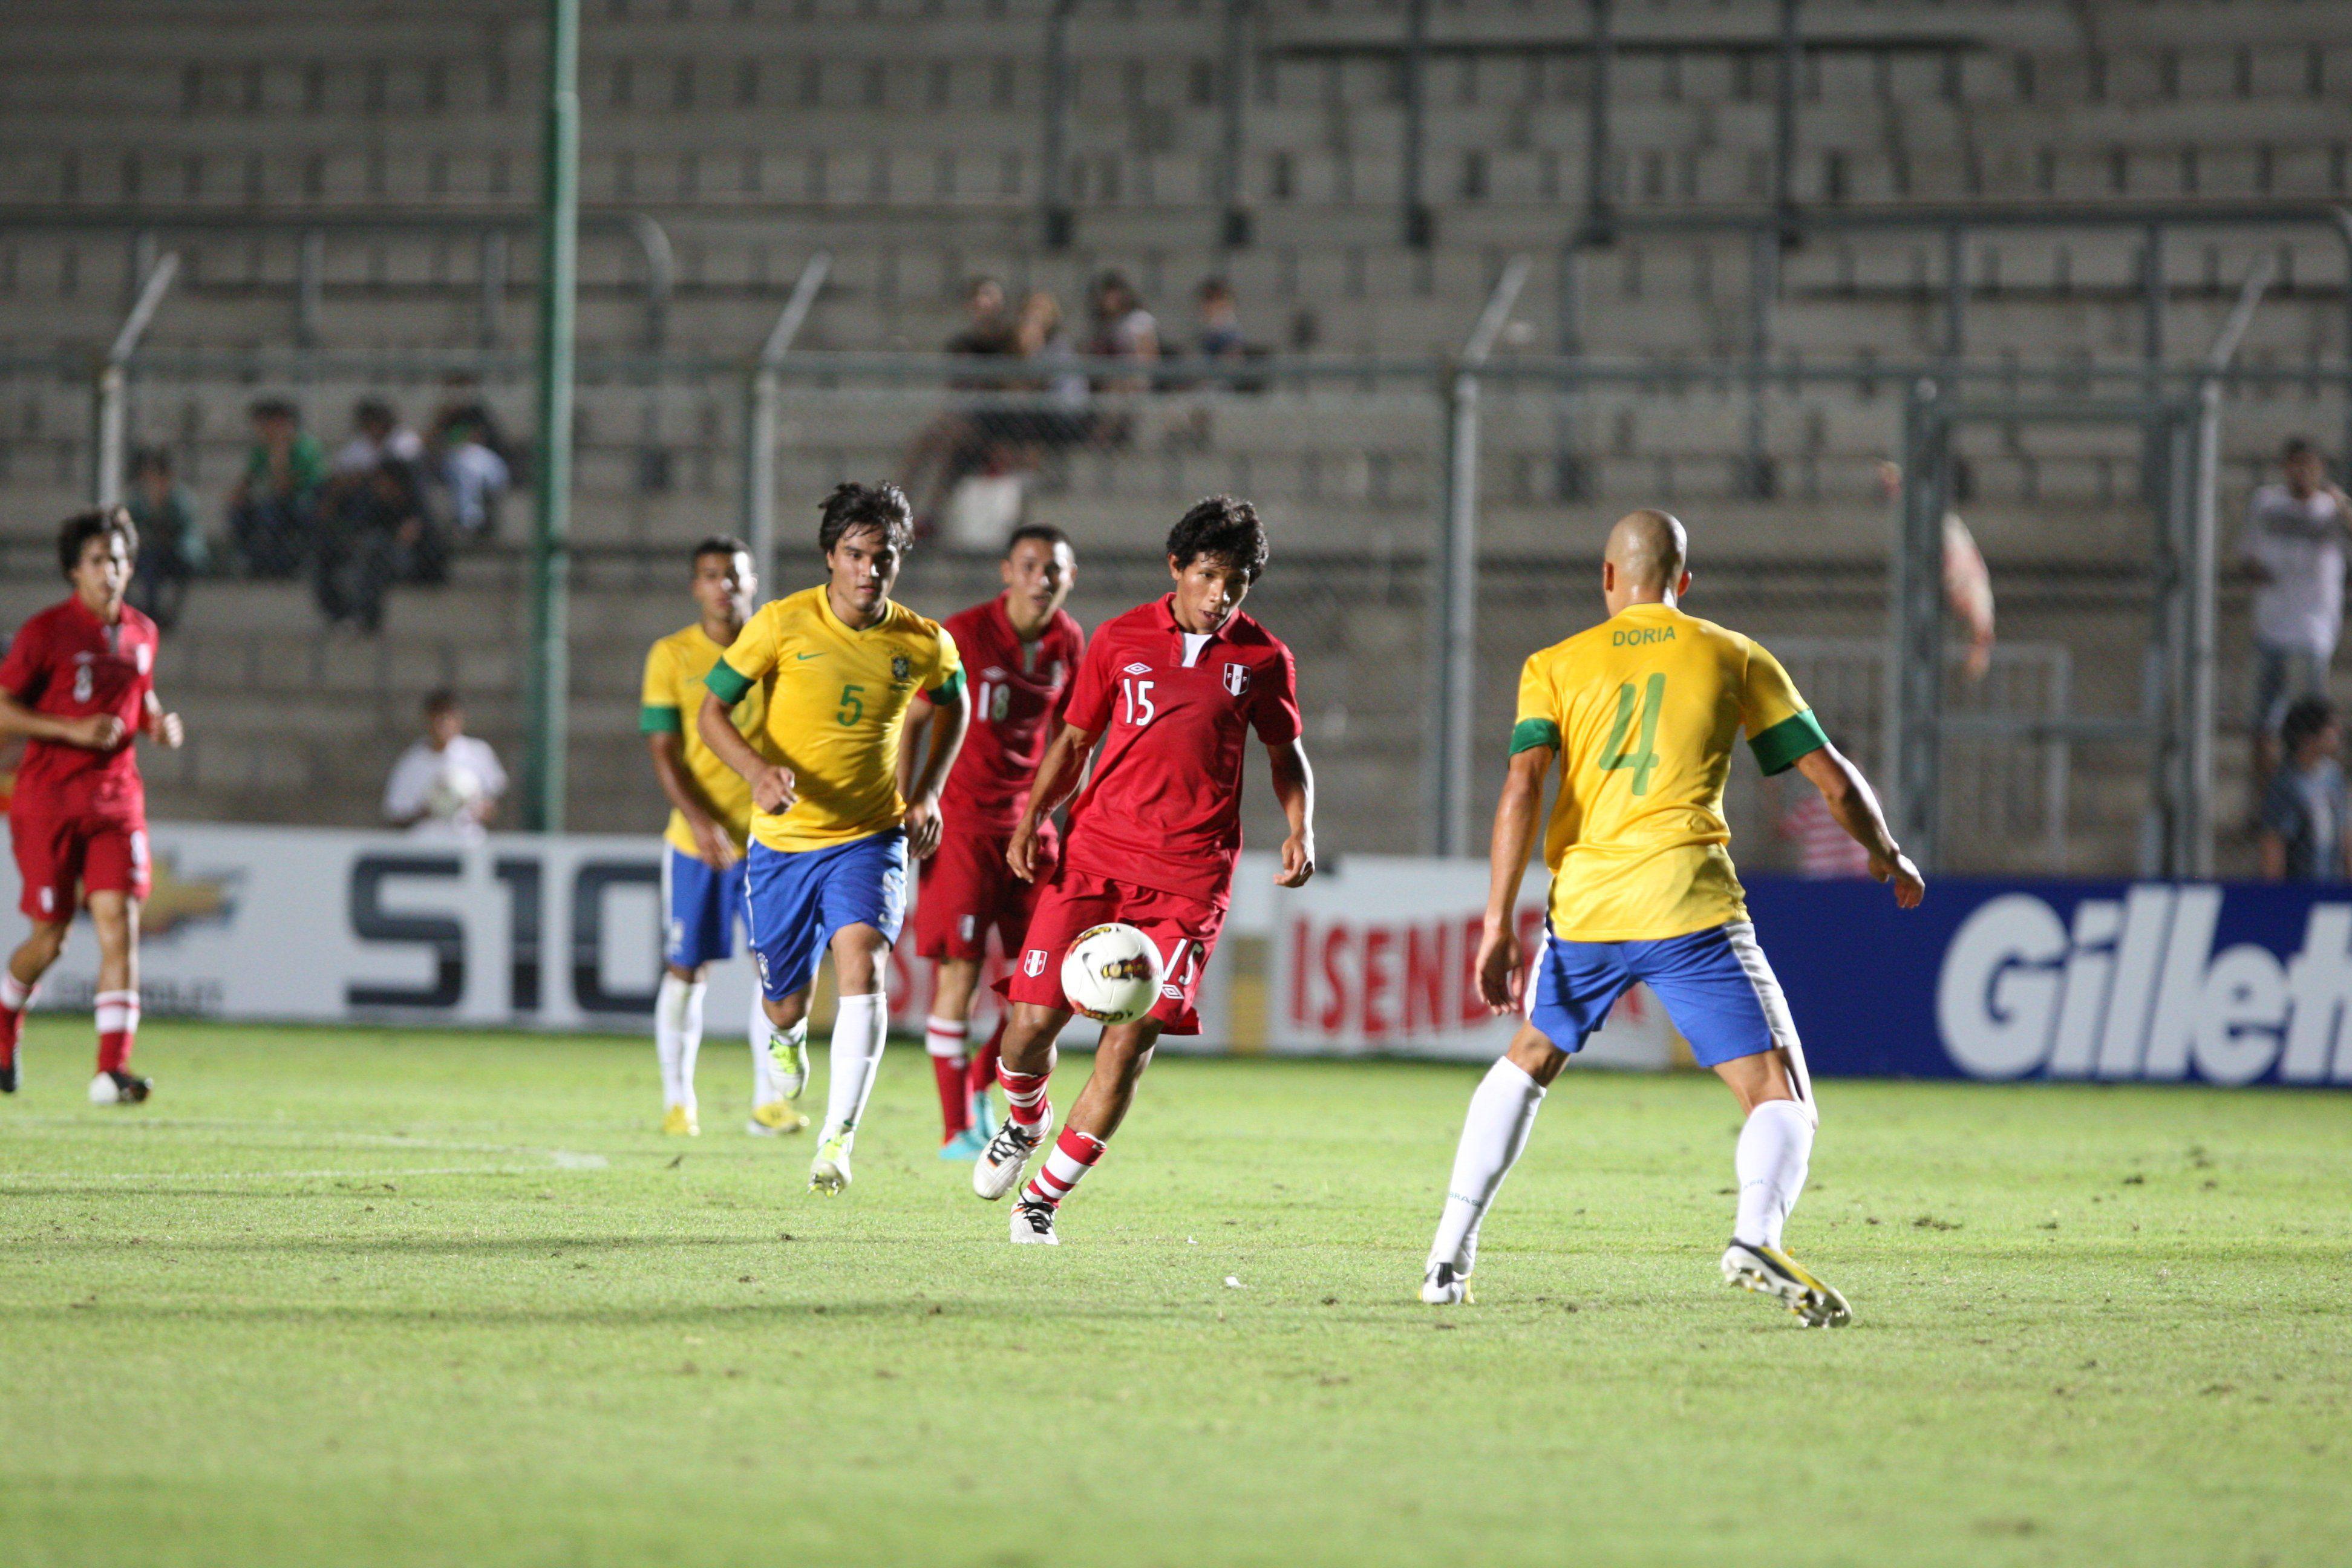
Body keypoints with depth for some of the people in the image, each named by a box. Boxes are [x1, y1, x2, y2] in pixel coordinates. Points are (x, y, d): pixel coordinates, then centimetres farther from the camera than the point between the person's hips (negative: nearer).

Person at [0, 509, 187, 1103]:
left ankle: (112, 1070, -17)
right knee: (50, 937, 1)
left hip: (116, 797, 4)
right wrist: (73, 731, -18)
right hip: (49, 801, -4)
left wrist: (159, 722, 4)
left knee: (120, 921, -12)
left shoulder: (140, 634, 10)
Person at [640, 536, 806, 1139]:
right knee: (687, 969, 2)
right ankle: (677, 1101, 13)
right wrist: (698, 819, -17)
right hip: (696, 837, -1)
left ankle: (769, 1100, 2)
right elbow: (662, 750, -5)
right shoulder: (671, 656, 0)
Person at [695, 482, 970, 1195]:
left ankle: (838, 1138, -26)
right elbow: (711, 712, -4)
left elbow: (953, 706, 19)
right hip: (781, 840, 0)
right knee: (786, 1003, 9)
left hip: (870, 837, 0)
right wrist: (759, 771, -23)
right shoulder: (783, 626, -10)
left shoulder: (924, 644, -3)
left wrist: (928, 794, 7)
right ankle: (788, 1039, 50)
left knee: (861, 967, -25)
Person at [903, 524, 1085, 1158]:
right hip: (961, 819, -5)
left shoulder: (1068, 643, 4)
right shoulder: (964, 635, -12)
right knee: (960, 968, -8)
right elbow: (906, 723, -7)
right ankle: (956, 1130, -3)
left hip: (1027, 820, 5)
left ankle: (980, 1082, 23)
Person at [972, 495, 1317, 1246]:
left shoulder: (1261, 658, 6)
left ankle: (1043, 1199, 0)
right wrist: (1031, 818, 1)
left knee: (1132, 1036, -11)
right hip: (1096, 853, 1)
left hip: (1190, 874, -1)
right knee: (1034, 1018, -8)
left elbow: (1285, 754, 18)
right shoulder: (1120, 639, 6)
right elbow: (1075, 738, 14)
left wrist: (1300, 830, 1)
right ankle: (1025, 1121, 27)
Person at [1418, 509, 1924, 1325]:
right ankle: (1755, 1236, -32)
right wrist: (1887, 854, 30)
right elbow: (1833, 779, 12)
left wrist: (1499, 923, -5)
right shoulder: (1734, 658, 11)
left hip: (1584, 911, 3)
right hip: (1690, 907, -3)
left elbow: (1523, 785, -3)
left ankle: (1449, 1254, 22)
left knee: (1525, 1064, 28)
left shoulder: (1555, 666, 12)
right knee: (1781, 1100, -2)